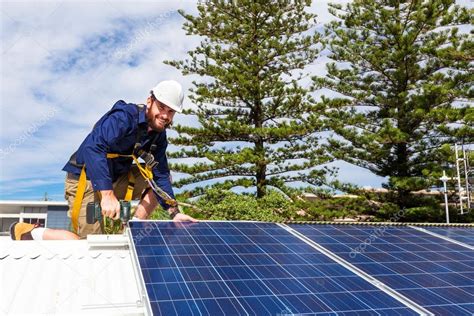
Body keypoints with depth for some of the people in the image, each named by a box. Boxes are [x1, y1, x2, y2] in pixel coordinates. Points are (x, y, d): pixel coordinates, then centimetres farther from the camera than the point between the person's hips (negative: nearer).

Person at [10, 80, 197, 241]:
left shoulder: (159, 134, 1)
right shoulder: (124, 117, -23)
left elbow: (161, 175, 2)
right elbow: (92, 147, -36)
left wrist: (173, 212, -9)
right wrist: (107, 194, -44)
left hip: (116, 180, 8)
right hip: (87, 180, -8)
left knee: (160, 178, -1)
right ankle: (29, 232, 7)